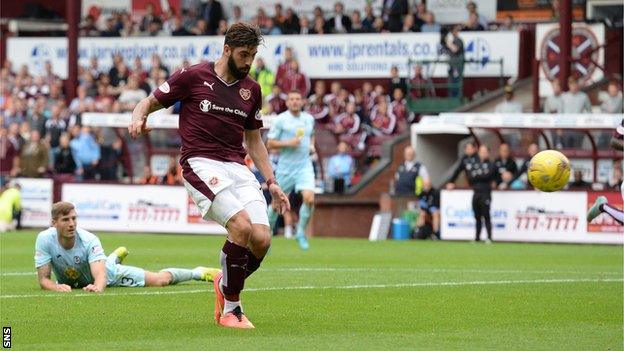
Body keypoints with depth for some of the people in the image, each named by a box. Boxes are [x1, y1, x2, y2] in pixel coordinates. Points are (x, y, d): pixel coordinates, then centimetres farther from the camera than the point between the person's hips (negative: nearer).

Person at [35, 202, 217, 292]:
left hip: (106, 273, -3)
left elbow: (101, 275, -49)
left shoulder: (89, 240, -38)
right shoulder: (45, 239, -34)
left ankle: (197, 273, 22)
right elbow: (43, 279, -30)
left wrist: (98, 287, -74)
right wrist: (56, 287, -53)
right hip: (69, 283, 3)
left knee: (161, 280, -7)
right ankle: (117, 255, 74)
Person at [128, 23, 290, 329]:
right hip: (201, 164, -5)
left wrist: (271, 183, 16)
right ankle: (230, 308, -10)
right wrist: (138, 117, -15)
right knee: (242, 226, -27)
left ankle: (225, 285, 17)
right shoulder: (192, 76, 1)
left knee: (262, 239, -14)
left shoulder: (251, 89, 15)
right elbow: (150, 102, 8)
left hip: (237, 167, 5)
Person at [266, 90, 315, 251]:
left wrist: (311, 145, 8)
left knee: (309, 199, -17)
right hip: (285, 167, -3)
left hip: (305, 166, 3)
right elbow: (270, 143, -5)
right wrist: (288, 143, -18)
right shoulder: (281, 120, -5)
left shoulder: (309, 119, 9)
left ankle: (301, 232, 2)